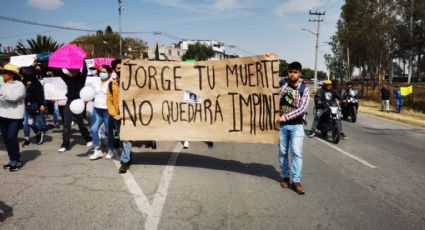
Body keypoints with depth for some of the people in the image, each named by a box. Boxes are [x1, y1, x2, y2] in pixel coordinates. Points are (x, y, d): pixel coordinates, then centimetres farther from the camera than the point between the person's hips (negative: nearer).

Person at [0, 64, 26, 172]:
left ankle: (17, 161, 4)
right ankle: (12, 160, 23)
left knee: (11, 138, -10)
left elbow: (13, 97, -22)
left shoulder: (19, 85, -8)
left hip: (15, 116, -6)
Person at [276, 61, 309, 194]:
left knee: (296, 152, -8)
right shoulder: (282, 85, 4)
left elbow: (302, 109, -12)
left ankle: (296, 180, -3)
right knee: (283, 152, 8)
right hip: (282, 124, 2)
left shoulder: (304, 89, -3)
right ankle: (285, 177, 20)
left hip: (296, 125, -2)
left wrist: (284, 117, -18)